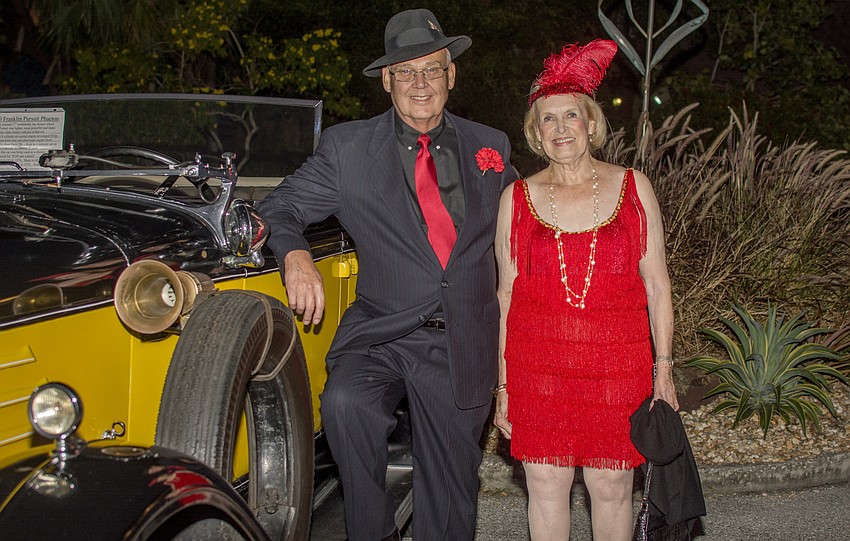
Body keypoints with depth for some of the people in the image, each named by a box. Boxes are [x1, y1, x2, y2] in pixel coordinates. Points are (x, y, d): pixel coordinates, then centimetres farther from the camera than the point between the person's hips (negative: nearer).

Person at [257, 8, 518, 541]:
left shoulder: (490, 148, 7)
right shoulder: (347, 148, 1)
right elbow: (279, 208, 3)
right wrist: (296, 255, -20)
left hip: (463, 348, 2)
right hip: (381, 335, -1)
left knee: (450, 495, 8)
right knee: (345, 401, -32)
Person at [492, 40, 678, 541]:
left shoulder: (632, 187, 3)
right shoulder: (517, 198, 4)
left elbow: (657, 284, 5)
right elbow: (506, 293, 7)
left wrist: (664, 370, 1)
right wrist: (503, 384, 5)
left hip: (616, 365, 0)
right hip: (537, 363, 1)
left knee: (612, 487, 6)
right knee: (546, 487, 6)